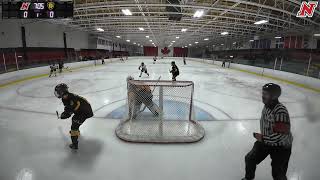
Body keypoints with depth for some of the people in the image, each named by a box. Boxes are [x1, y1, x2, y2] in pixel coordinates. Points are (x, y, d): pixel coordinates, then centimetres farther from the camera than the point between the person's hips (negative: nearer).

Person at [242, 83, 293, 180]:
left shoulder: (280, 111, -32)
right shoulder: (267, 105, -5)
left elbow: (280, 135, -34)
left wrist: (263, 138, -25)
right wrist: (261, 136, 11)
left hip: (281, 146, -7)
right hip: (266, 141, 7)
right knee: (250, 158, 12)